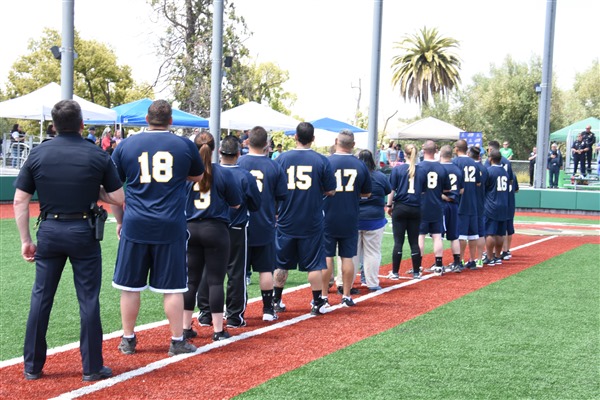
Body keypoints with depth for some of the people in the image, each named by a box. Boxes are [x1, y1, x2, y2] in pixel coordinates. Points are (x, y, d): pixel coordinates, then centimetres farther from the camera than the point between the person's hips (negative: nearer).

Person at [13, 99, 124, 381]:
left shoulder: (38, 153, 0)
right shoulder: (98, 156, -4)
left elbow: (20, 201, -1)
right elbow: (118, 198, -3)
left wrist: (25, 240, 5)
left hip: (49, 231, 2)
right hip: (83, 232, -2)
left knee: (41, 297, 11)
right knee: (88, 299, 5)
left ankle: (33, 366, 17)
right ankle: (92, 367, 10)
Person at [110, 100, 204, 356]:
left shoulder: (126, 145, 4)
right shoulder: (184, 145, 3)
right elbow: (198, 177, 21)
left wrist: (119, 220, 16)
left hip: (135, 225, 1)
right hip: (171, 226, 0)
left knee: (130, 286, 10)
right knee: (172, 286, 5)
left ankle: (128, 340, 18)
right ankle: (177, 342, 11)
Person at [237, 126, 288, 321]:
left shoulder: (238, 163, -9)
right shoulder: (274, 166, -4)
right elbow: (282, 196, 2)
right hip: (265, 227, 1)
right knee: (265, 269, 10)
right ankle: (268, 310, 13)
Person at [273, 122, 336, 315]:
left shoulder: (281, 158, -3)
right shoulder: (321, 161, -6)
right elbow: (330, 191, -1)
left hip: (286, 221, 2)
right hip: (312, 223, -1)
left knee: (281, 263, 13)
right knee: (314, 263, 7)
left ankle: (276, 301, 19)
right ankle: (317, 303, 10)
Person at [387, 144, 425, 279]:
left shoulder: (397, 169, -5)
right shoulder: (422, 171, 0)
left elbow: (392, 190, -5)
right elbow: (424, 192, 5)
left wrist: (389, 205, 5)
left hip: (400, 207, -2)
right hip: (416, 209, 2)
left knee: (398, 241, 2)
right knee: (414, 241, 9)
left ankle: (395, 273, 5)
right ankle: (416, 272, 13)